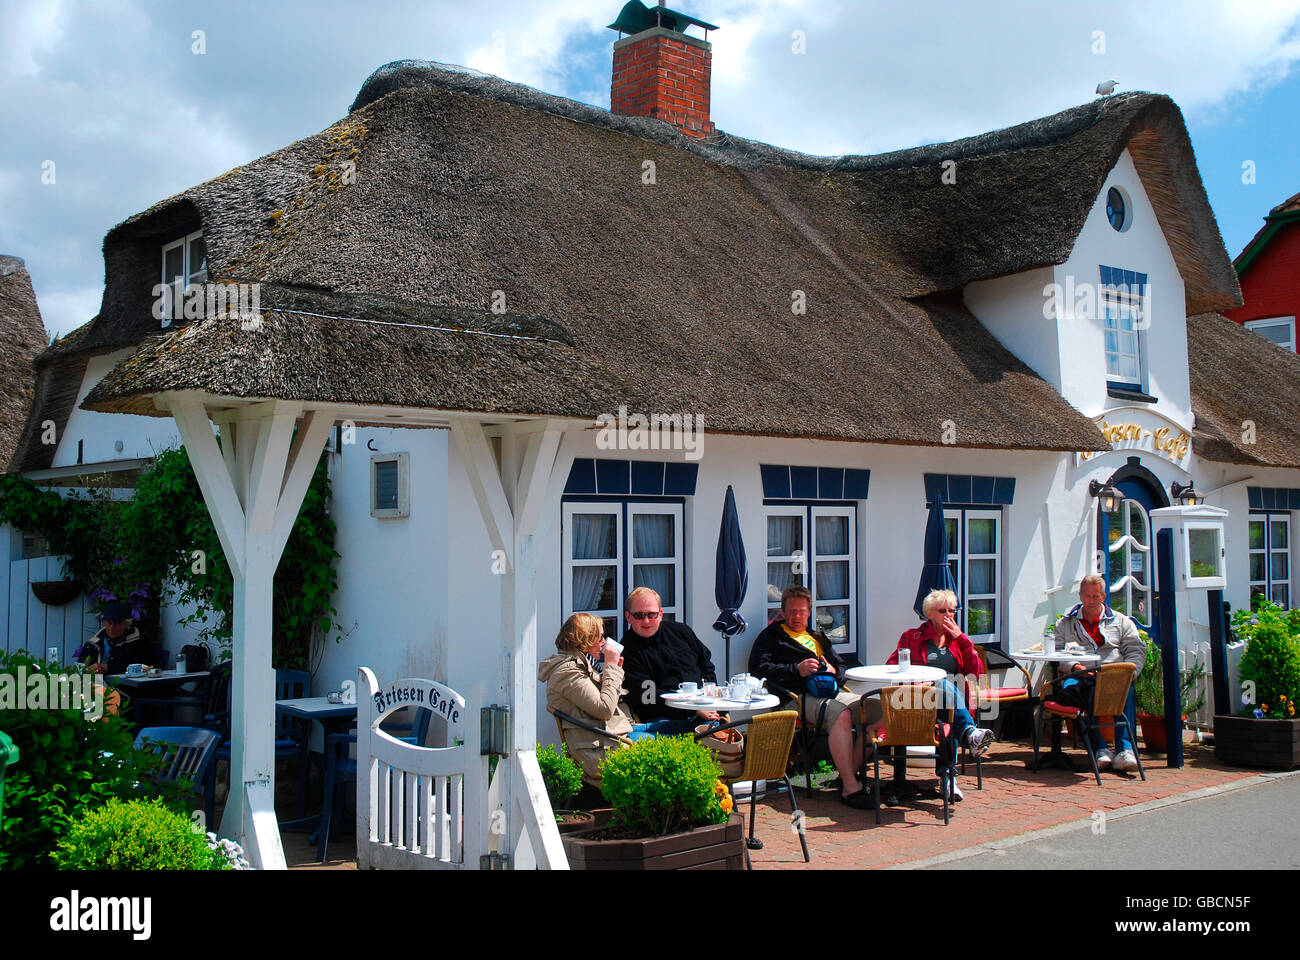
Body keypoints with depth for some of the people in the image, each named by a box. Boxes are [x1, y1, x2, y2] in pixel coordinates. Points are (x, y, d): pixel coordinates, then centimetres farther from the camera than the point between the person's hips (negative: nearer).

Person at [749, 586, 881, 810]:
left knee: (879, 709, -19)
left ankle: (851, 773, -15)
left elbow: (841, 666, 32)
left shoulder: (818, 637, 35)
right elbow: (758, 667, 2)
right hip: (802, 696, -6)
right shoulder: (772, 635, 17)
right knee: (840, 713, -37)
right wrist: (797, 670, -9)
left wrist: (834, 671, 6)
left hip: (832, 690, 6)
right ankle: (850, 788, -38)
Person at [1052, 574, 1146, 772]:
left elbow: (1136, 651, 14)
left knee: (1125, 690, -37)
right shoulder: (1065, 624, 23)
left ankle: (1125, 749, -40)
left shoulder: (1121, 622, 24)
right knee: (1068, 688, -36)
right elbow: (1056, 652, 11)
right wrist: (1074, 667, -9)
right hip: (1081, 677, 0)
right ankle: (1100, 748, -35)